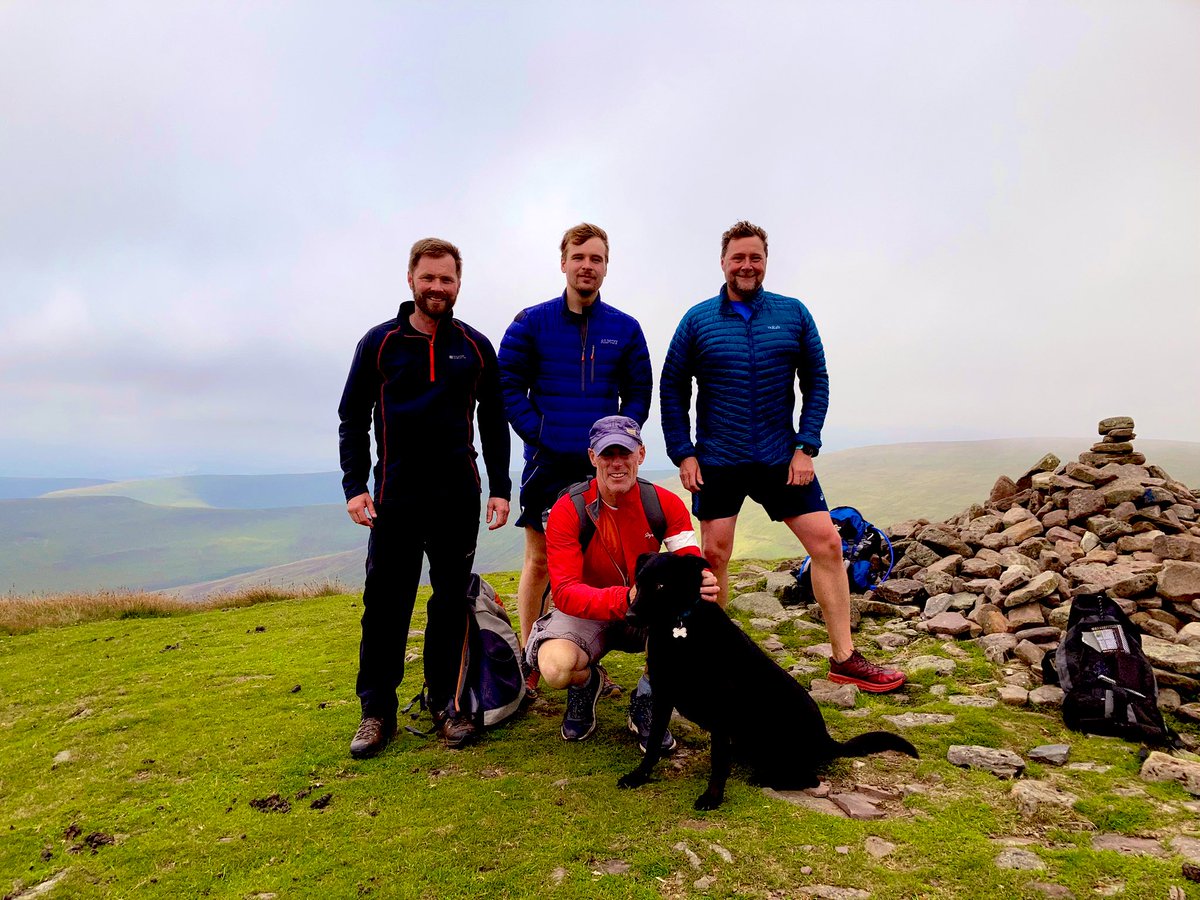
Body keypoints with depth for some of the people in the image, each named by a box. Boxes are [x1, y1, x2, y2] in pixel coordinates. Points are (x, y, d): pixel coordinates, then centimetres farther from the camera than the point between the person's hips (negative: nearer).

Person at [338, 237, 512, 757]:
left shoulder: (475, 347, 8)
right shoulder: (380, 343, 4)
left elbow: (493, 422, 11)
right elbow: (352, 418, 4)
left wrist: (500, 488, 6)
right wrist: (354, 486, -5)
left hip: (458, 496, 1)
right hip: (395, 495, -1)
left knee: (452, 601, 8)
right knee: (385, 603, 2)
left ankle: (446, 704, 22)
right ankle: (377, 710, 17)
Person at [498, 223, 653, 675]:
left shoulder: (625, 328, 8)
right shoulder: (531, 322, 2)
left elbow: (639, 393, 10)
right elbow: (509, 387, 0)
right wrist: (539, 437, -9)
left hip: (604, 464, 2)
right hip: (547, 462, -2)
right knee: (539, 558, 3)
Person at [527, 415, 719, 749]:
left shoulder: (666, 504, -12)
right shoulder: (567, 512, -20)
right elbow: (564, 592, -27)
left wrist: (701, 581, -42)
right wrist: (625, 598, -46)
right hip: (587, 613, -2)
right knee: (556, 666, -33)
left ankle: (645, 704, 1)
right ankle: (585, 683, 10)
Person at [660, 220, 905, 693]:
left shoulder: (793, 314, 3)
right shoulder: (697, 319, 0)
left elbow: (816, 383, 5)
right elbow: (672, 389, 3)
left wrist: (806, 448, -5)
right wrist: (682, 454, -4)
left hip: (782, 458, 2)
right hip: (716, 462, -1)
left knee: (827, 543, 0)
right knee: (713, 555, 2)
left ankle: (844, 658, 13)